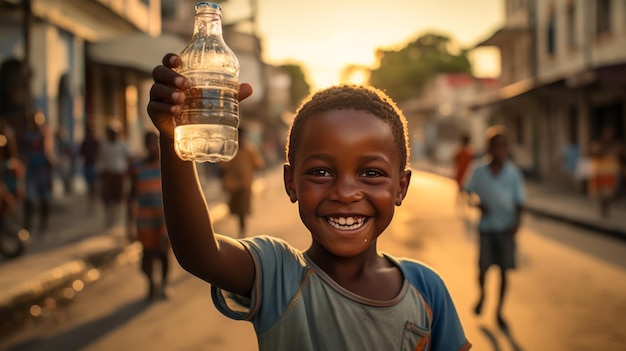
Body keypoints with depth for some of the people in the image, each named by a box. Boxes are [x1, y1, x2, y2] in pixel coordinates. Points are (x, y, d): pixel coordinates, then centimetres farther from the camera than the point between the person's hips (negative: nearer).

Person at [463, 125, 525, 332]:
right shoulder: (479, 172, -1)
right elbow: (468, 191, 7)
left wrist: (517, 221, -14)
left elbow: (519, 201, 0)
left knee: (504, 270, 3)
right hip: (486, 227, 0)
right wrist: (478, 204, -12)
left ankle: (499, 313, 17)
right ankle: (482, 295, 39)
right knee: (483, 267, 5)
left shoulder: (513, 173, -2)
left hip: (506, 228, 0)